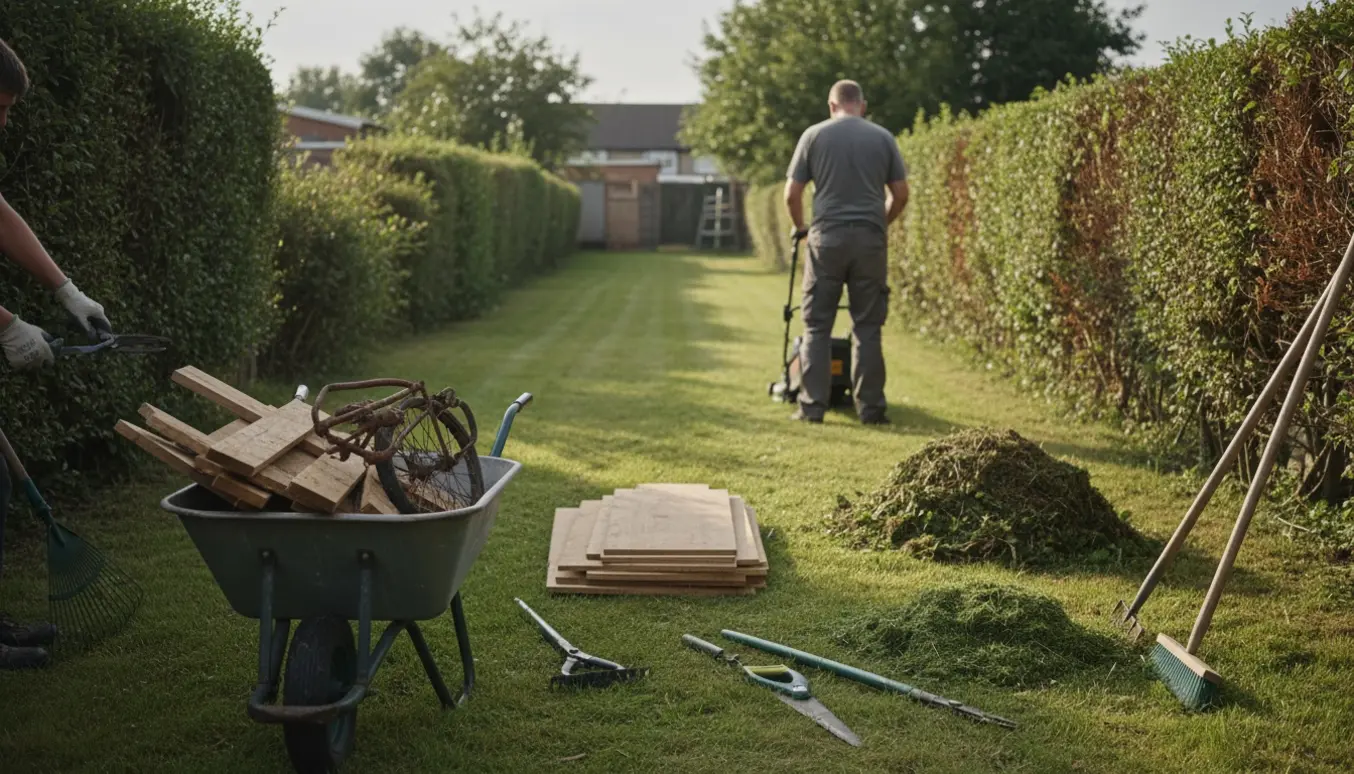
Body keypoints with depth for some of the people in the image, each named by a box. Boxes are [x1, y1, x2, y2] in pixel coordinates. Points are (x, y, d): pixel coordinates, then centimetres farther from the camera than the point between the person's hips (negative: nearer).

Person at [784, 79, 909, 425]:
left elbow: (792, 194, 2)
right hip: (871, 240, 1)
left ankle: (812, 406, 4)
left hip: (827, 238, -1)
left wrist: (800, 227, 19)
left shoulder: (814, 135, 3)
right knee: (867, 327, 6)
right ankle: (870, 408, 7)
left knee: (817, 326, 5)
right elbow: (900, 194, 7)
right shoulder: (883, 137, 7)